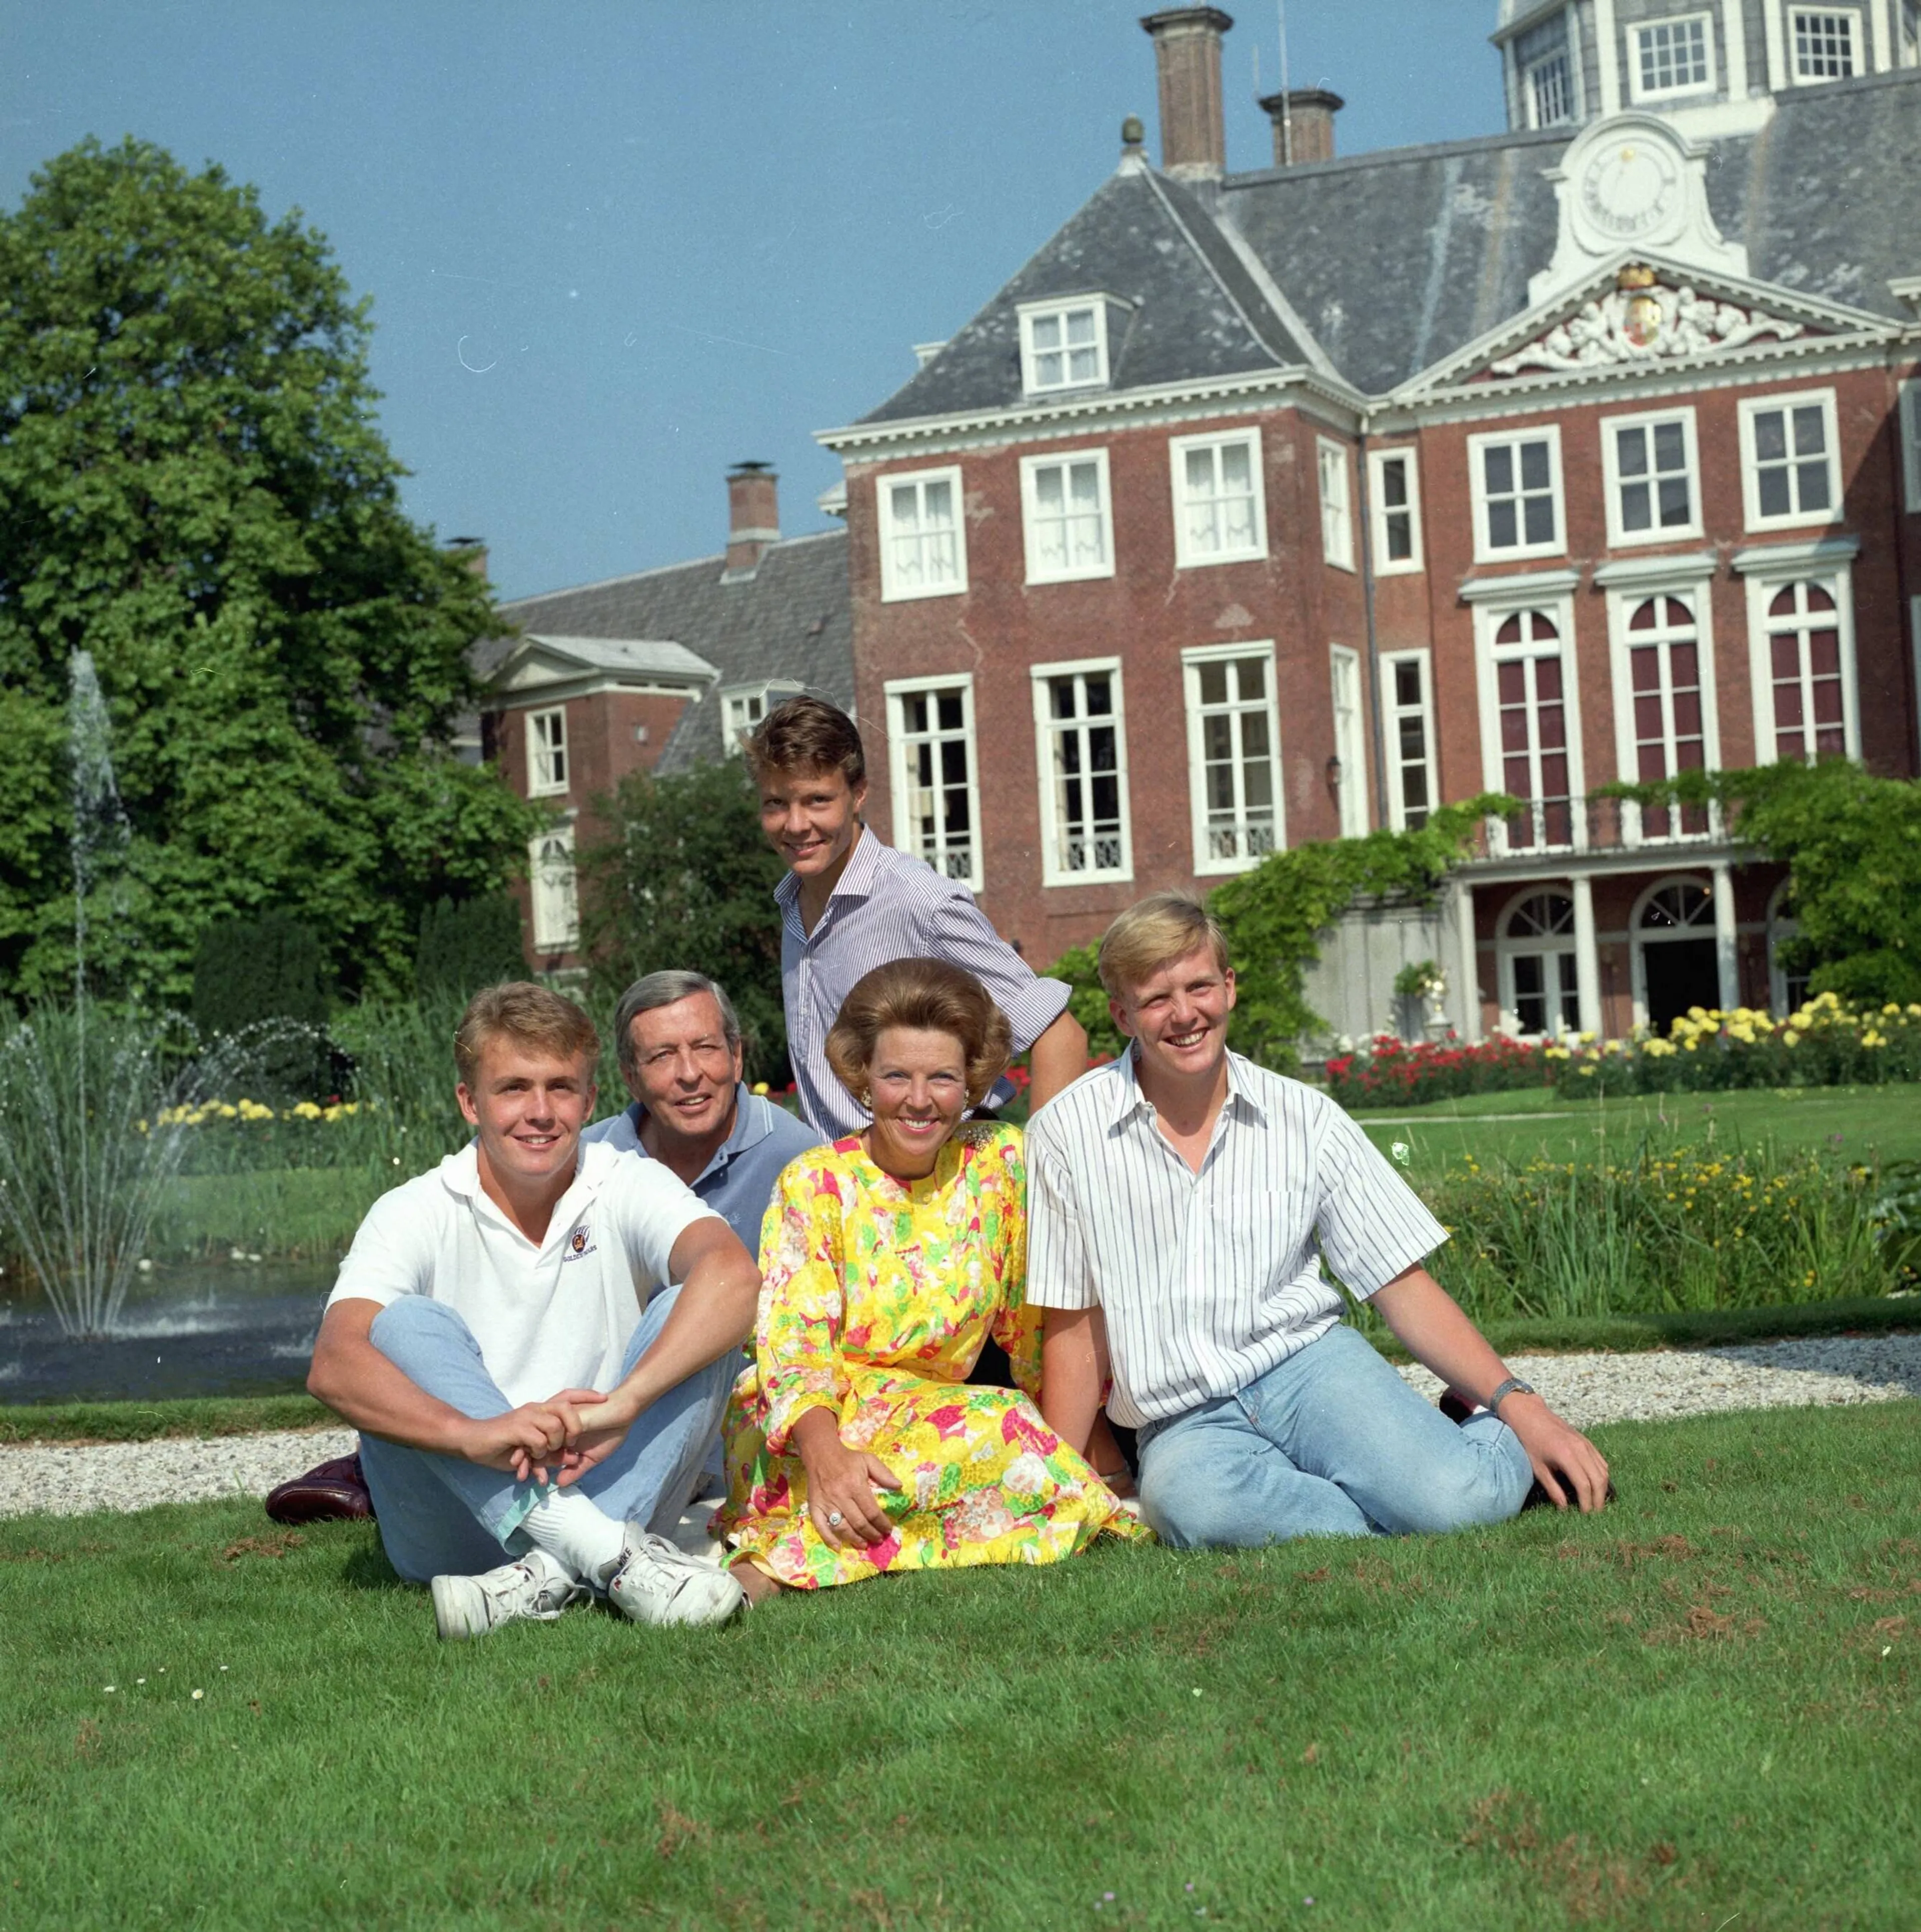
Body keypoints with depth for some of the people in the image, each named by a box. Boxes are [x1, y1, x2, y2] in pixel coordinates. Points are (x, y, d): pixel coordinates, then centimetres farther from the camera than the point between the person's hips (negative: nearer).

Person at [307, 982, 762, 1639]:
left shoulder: (630, 1189, -1)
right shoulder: (414, 1214, -3)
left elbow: (733, 1275, -24)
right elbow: (334, 1365, -22)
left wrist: (620, 1406, -39)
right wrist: (474, 1434, -40)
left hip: (602, 1486, 1)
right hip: (457, 1530, 0)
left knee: (692, 1313, -18)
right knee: (405, 1325, -23)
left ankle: (554, 1570, -35)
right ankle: (608, 1556, -37)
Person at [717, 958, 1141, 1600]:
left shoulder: (1002, 1163, 2)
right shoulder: (815, 1185, -5)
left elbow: (1032, 1319, 11)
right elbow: (794, 1344, -15)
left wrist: (1084, 1436, 4)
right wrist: (827, 1456, -34)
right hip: (801, 1433, -4)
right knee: (997, 1427, -31)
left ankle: (781, 1550, -26)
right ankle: (769, 1567, -32)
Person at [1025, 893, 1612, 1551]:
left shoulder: (1306, 1118, 4)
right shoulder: (1068, 1132, 0)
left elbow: (1402, 1285, 7)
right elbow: (1075, 1330, 7)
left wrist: (1517, 1404, -4)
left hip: (1310, 1364, 1)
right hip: (1186, 1425, 0)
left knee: (1462, 1498, -30)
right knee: (1187, 1500, -39)